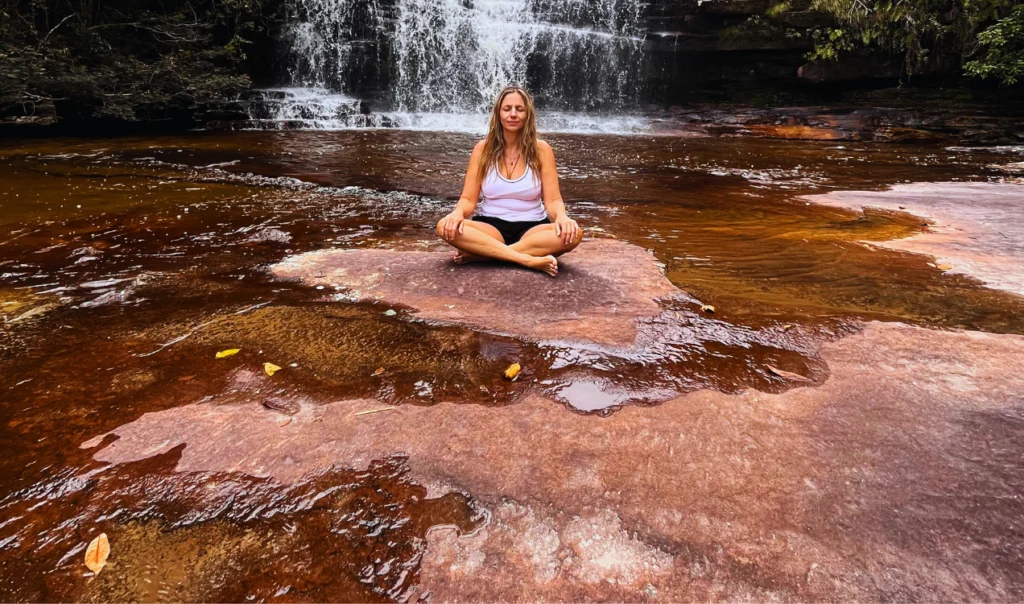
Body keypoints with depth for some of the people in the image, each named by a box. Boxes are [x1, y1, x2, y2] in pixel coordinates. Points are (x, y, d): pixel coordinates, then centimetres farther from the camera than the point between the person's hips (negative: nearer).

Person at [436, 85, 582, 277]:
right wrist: (458, 212, -26)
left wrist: (562, 217, -28)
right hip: (491, 226, 0)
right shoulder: (483, 149, 1)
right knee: (446, 226, -29)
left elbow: (552, 199, -4)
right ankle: (530, 260, -35)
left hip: (531, 228, 0)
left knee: (572, 233, -31)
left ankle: (478, 254, -29)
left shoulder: (541, 150, 0)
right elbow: (468, 199, -1)